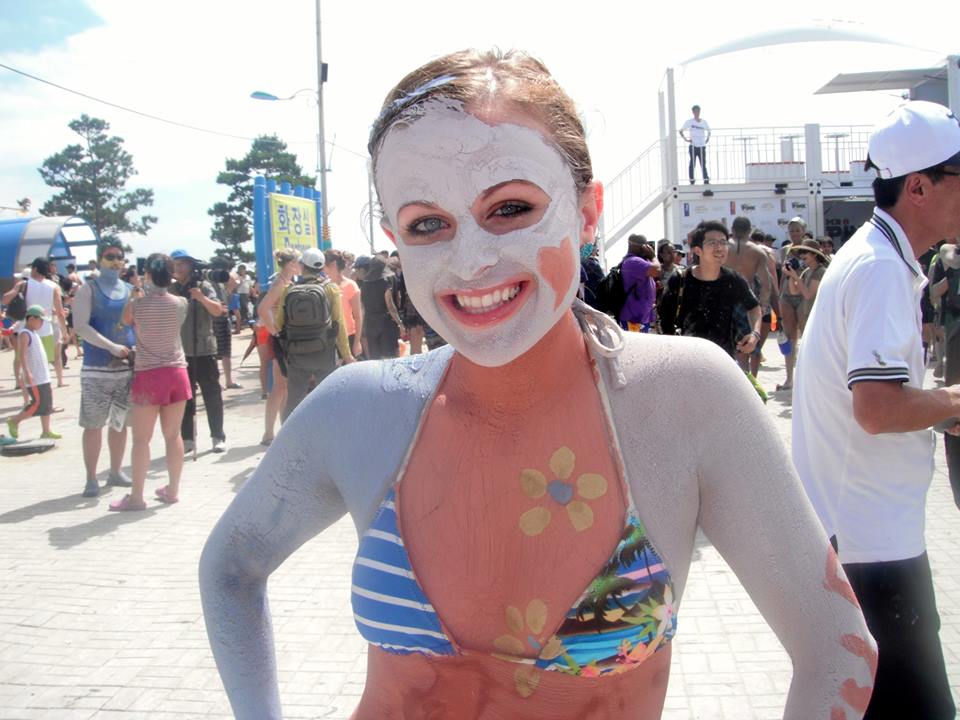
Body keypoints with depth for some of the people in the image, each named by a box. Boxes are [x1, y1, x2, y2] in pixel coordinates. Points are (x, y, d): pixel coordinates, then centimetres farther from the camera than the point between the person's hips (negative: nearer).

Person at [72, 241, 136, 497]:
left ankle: (115, 472, 24)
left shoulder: (130, 291, 10)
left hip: (127, 367, 4)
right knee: (93, 424, -2)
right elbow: (80, 326, -12)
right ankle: (91, 478, 6)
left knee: (120, 422, 12)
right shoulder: (88, 289, -2)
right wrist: (112, 347, -20)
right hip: (97, 368, -4)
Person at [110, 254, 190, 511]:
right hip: (177, 372, 3)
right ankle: (172, 490, 19)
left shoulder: (137, 304, -10)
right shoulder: (181, 304, -2)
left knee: (141, 439, 3)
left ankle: (136, 497, 7)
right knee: (173, 435, 11)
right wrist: (146, 294, 20)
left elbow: (125, 321, 8)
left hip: (148, 375, -3)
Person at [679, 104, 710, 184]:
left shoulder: (704, 122, 10)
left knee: (703, 164, 1)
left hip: (702, 146, 3)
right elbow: (681, 131, 5)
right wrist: (686, 139, -7)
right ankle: (692, 181, 3)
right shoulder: (689, 121, 2)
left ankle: (706, 180, 0)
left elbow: (708, 131, 26)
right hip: (693, 146, -3)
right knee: (692, 164, 0)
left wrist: (707, 138, 9)